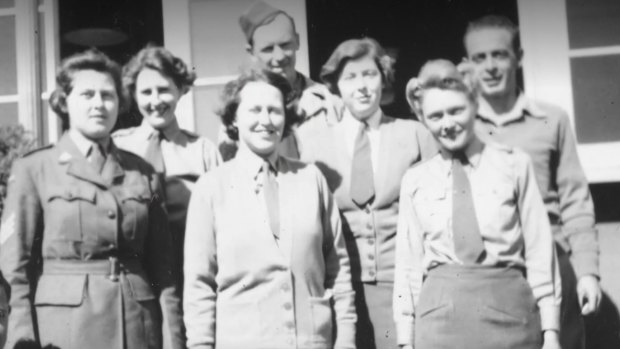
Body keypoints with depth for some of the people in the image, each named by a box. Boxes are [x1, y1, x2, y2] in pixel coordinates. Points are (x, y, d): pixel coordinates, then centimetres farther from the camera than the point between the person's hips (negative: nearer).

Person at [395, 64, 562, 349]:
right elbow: (407, 261, 7)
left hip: (507, 302, 0)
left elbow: (538, 247, 3)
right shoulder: (414, 180, 8)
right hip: (440, 309, 1)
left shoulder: (514, 164, 5)